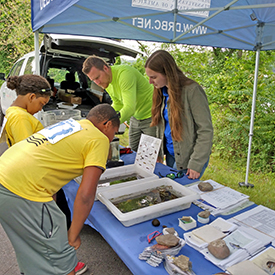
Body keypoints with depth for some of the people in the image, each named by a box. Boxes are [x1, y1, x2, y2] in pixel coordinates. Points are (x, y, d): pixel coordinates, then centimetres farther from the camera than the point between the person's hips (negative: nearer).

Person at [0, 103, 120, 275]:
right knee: (61, 253, 7)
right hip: (22, 191, -9)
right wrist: (73, 236, 0)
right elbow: (86, 195, -13)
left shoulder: (72, 123, 18)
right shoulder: (100, 140, -5)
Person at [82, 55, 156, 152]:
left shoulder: (124, 73, -28)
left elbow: (129, 108, -36)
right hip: (136, 116, 8)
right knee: (132, 150, 11)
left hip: (150, 116, -8)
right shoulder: (106, 82, 0)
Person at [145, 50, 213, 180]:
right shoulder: (162, 91, 4)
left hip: (187, 158, -7)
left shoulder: (192, 91, -19)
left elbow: (205, 131, -19)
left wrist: (196, 165, -20)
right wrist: (158, 153, 6)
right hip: (170, 154, 7)